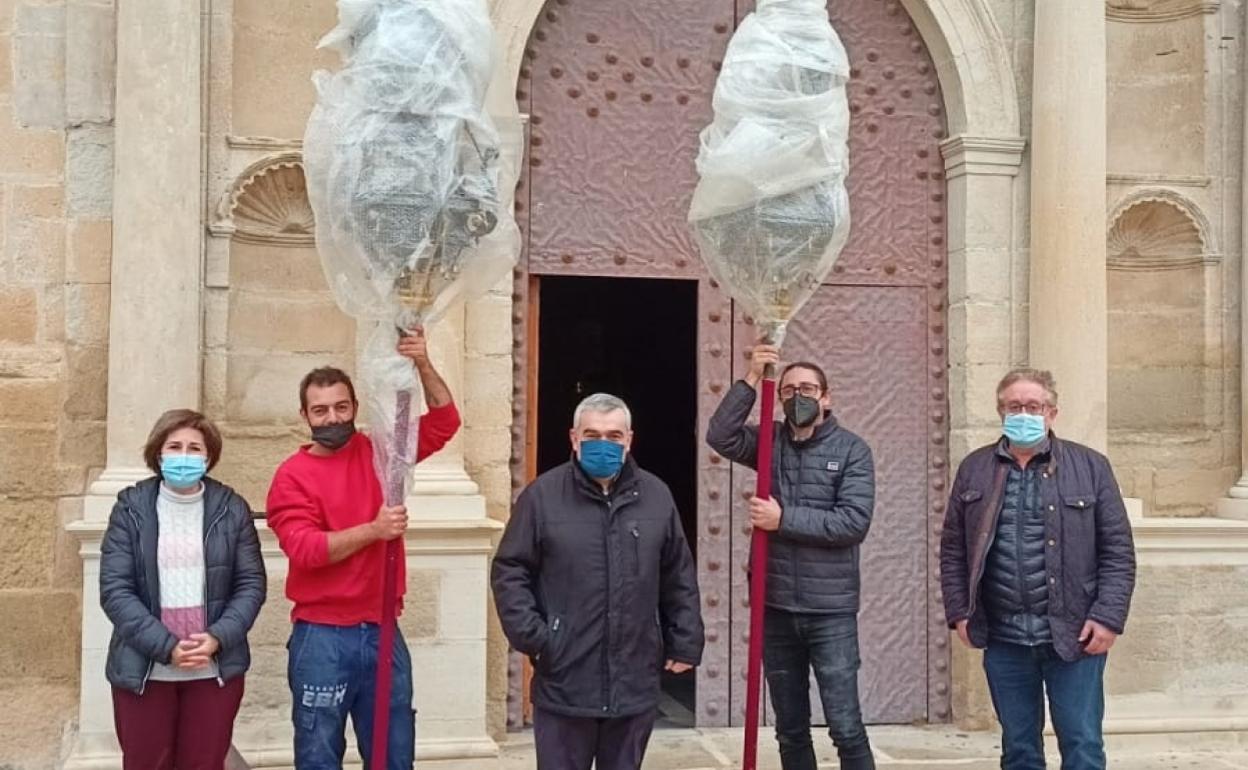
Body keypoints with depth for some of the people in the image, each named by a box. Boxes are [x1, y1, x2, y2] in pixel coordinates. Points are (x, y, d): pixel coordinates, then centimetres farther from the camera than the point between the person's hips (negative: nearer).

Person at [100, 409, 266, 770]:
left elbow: (251, 583, 0)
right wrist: (166, 646, -17)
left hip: (215, 669, 1)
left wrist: (218, 638, -16)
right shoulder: (131, 508, -2)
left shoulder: (231, 508, 1)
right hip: (144, 669, -1)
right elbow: (115, 590, -7)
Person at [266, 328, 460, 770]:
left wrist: (423, 365, -13)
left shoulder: (379, 452, 7)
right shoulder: (292, 476, -5)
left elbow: (444, 422, 2)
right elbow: (303, 549, -15)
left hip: (382, 631, 4)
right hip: (322, 637, -3)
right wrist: (373, 529, -24)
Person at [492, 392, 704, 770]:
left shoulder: (656, 496, 5)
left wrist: (685, 642, 8)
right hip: (564, 682, -2)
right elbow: (510, 571, -2)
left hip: (636, 682, 3)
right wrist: (530, 635, -10)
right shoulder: (542, 495, -4)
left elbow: (680, 579, 10)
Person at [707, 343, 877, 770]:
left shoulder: (852, 449, -3)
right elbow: (720, 435, -12)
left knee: (846, 727, -5)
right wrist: (751, 379, -16)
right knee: (790, 729, 13)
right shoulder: (770, 442, 6)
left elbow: (854, 522, -14)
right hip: (776, 608, 4)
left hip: (831, 610, -3)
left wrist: (784, 519, -16)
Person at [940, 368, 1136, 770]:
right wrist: (959, 613, 2)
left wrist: (1108, 616, -9)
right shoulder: (974, 470, 8)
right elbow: (953, 550, 10)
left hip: (1073, 636, -2)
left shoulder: (1090, 467, 1)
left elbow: (1118, 551, -1)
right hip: (1003, 639, 2)